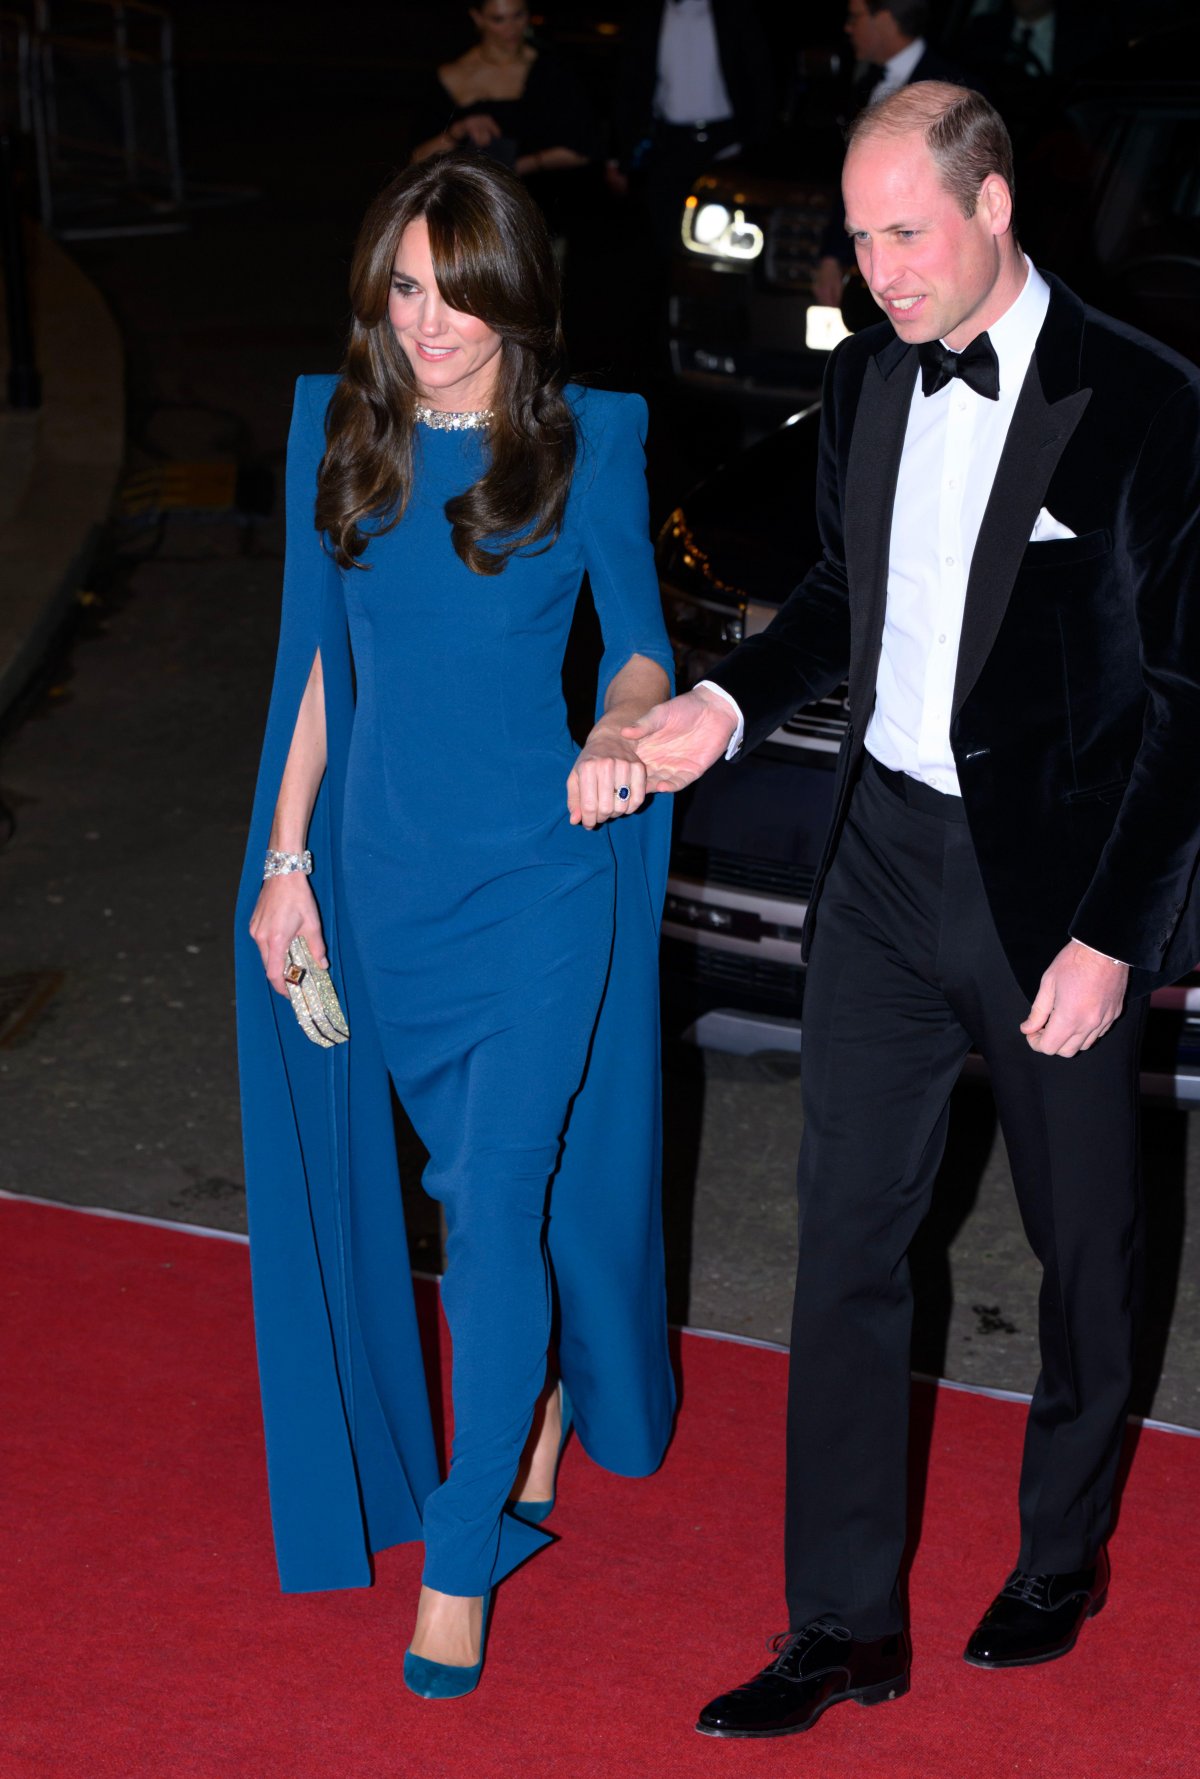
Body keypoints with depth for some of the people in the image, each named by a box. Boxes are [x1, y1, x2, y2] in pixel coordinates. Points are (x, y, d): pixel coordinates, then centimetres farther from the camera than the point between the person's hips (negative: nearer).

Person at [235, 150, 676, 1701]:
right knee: (484, 1178, 16)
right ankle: (538, 1419, 39)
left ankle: (463, 1561, 6)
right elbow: (316, 656, 8)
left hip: (538, 873, -3)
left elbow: (641, 639, -4)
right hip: (383, 866, 4)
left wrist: (618, 730, -27)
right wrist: (286, 855, 6)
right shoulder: (336, 428, 3)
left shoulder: (583, 442, -6)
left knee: (496, 1203, -5)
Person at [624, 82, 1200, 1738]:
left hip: (1060, 882, -5)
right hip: (889, 858, 5)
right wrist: (732, 701, 0)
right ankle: (846, 1624, 18)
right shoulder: (866, 377, 3)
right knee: (847, 1231, 6)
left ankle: (1063, 1554, 38)